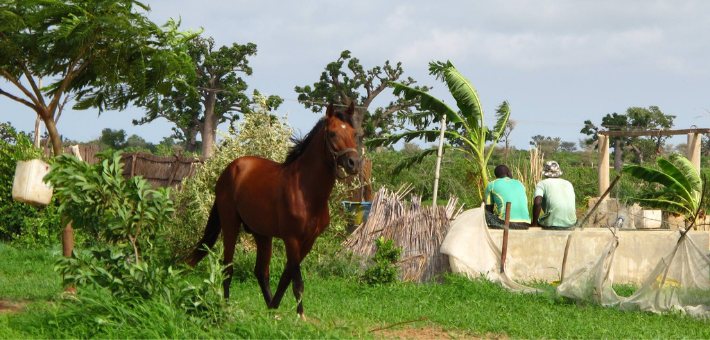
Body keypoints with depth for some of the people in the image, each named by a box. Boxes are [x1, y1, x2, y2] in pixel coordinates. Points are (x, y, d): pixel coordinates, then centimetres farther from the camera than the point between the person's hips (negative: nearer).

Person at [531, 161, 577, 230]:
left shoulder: (542, 184, 3)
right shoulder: (568, 184, 18)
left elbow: (537, 203, -15)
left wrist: (534, 223, -6)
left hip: (552, 224, -4)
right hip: (570, 223, 4)